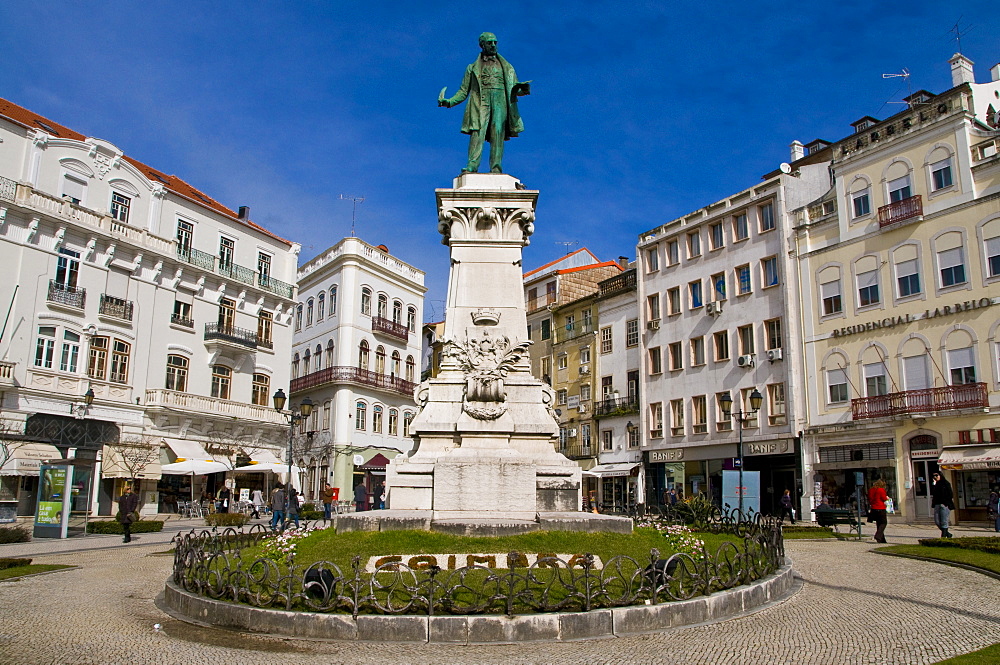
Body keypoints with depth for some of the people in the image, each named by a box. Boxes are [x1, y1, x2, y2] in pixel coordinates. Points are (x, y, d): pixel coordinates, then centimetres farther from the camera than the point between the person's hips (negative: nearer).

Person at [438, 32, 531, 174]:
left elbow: (515, 89, 18)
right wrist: (449, 102, 2)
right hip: (480, 103, -1)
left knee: (498, 133, -12)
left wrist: (523, 90, -6)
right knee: (477, 133, -17)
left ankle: (496, 167, -17)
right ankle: (472, 167, -25)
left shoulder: (507, 67, 24)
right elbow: (464, 91, 17)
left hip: (500, 103, 1)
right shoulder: (473, 68, 21)